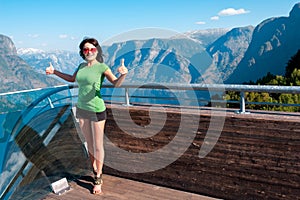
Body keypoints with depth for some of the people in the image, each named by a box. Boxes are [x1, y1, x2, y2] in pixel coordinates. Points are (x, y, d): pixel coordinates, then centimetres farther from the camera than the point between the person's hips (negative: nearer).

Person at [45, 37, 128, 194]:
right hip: (81, 109, 6)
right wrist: (54, 72, 22)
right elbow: (72, 79, 24)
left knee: (98, 146, 3)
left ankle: (98, 179, 17)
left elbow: (116, 84, -21)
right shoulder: (82, 66, 6)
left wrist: (123, 74, -41)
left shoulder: (102, 67, -12)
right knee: (89, 144, 17)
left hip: (97, 110, -6)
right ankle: (95, 172, 36)